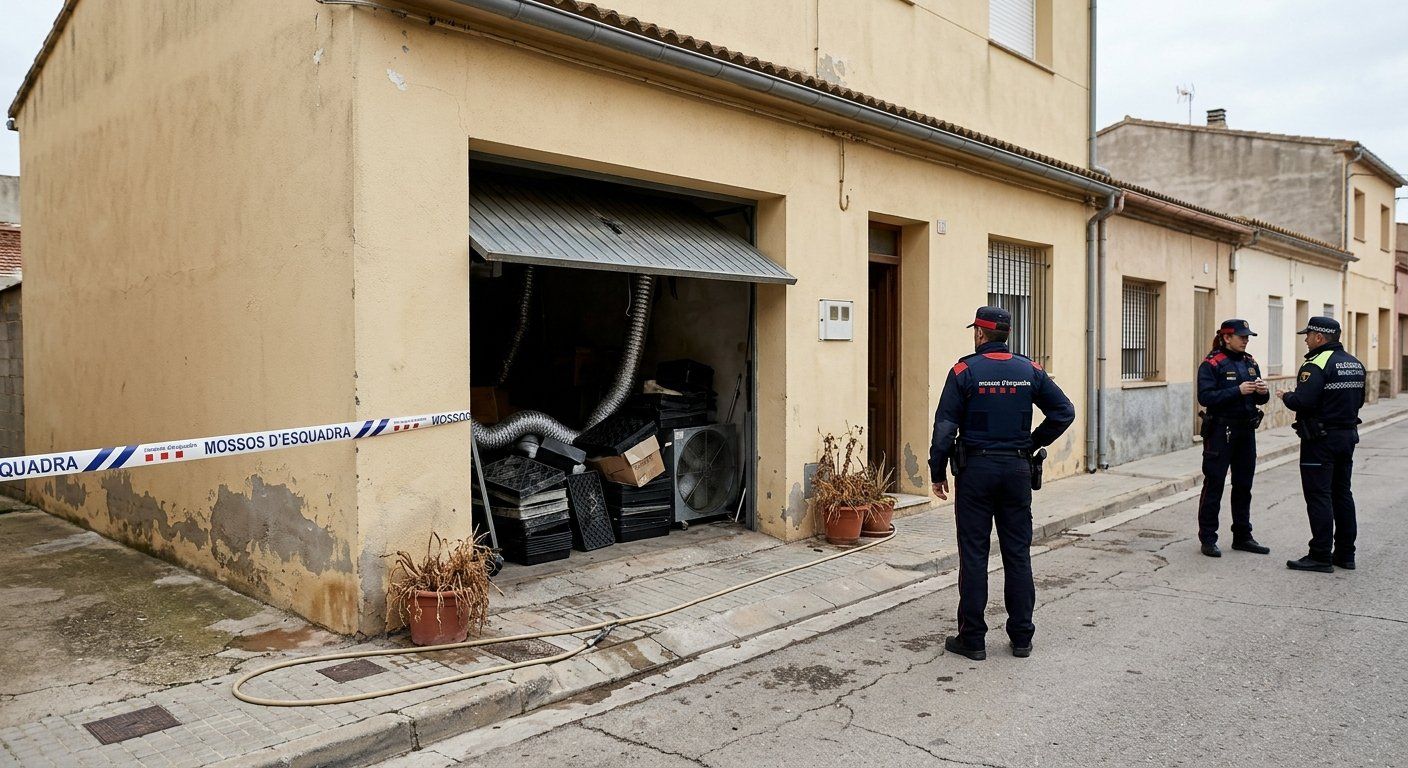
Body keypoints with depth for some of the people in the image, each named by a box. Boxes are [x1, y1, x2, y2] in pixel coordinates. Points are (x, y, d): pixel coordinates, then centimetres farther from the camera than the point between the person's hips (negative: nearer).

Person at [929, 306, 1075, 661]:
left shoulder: (965, 371, -7)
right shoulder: (1029, 371, 3)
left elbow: (945, 427, -10)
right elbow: (1064, 411, 4)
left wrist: (938, 473, -2)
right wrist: (1033, 444, 11)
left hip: (976, 469, -3)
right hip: (1017, 469, 3)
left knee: (973, 555, 2)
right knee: (1018, 553, 10)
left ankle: (972, 639, 7)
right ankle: (1022, 637, 17)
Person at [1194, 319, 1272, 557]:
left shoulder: (1249, 363, 12)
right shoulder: (1211, 364, -8)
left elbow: (1260, 399, 15)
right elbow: (1205, 397, -18)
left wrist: (1263, 391, -7)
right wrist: (1238, 391, -23)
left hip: (1246, 430, 7)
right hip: (1220, 430, -7)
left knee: (1243, 485, 13)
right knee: (1214, 484, -2)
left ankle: (1242, 536, 23)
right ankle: (1207, 539, 4)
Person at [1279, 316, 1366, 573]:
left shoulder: (1317, 364, -17)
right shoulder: (1355, 364, 11)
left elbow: (1302, 402, -25)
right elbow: (1358, 401, 18)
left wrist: (1286, 396, -6)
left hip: (1321, 439, -9)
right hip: (1348, 436, 9)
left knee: (1319, 496, -4)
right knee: (1342, 494, 15)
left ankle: (1321, 556, -1)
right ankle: (1345, 554, 21)